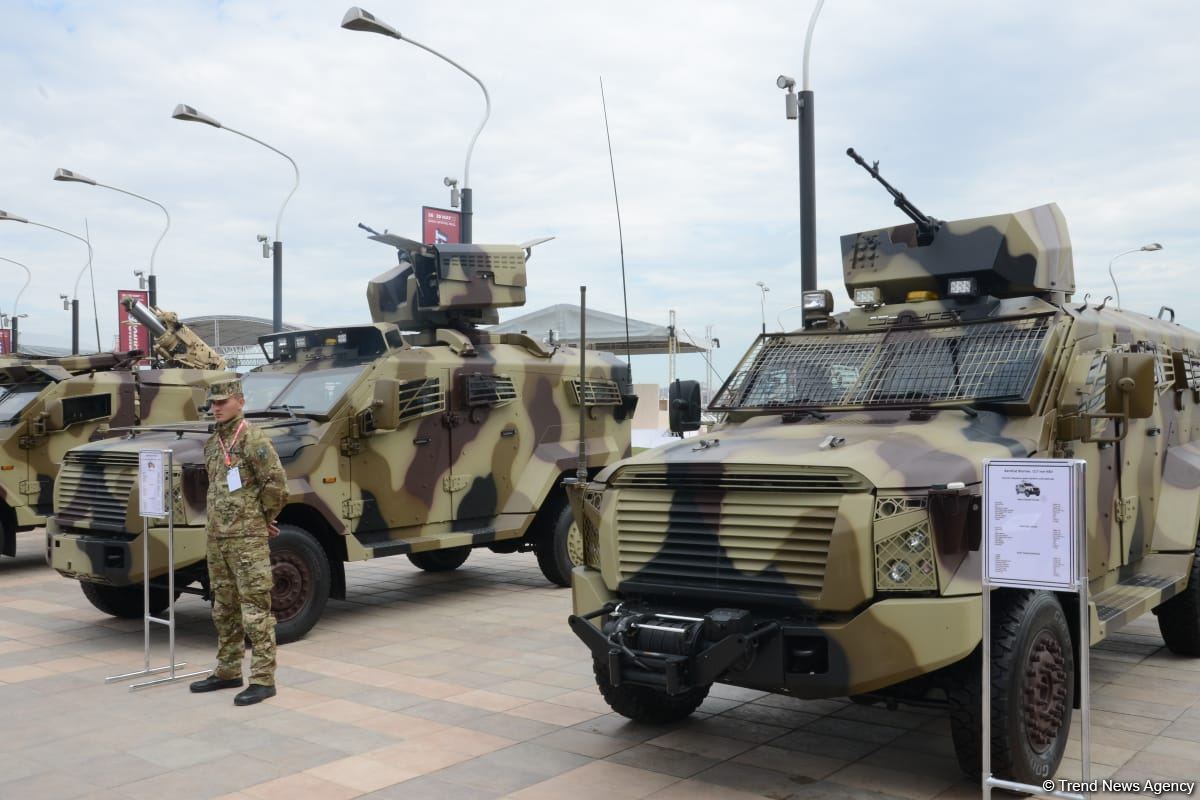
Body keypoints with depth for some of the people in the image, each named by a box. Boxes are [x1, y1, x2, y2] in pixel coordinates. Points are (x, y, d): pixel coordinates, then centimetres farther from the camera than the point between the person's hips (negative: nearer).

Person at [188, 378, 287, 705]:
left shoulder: (252, 438, -13)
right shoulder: (212, 443, 14)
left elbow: (276, 483, -17)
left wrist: (265, 516, -5)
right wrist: (218, 520, 16)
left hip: (248, 538, -9)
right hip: (217, 537, 9)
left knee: (255, 609, -5)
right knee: (224, 609, 16)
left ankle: (263, 679, -1)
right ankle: (228, 672, 28)